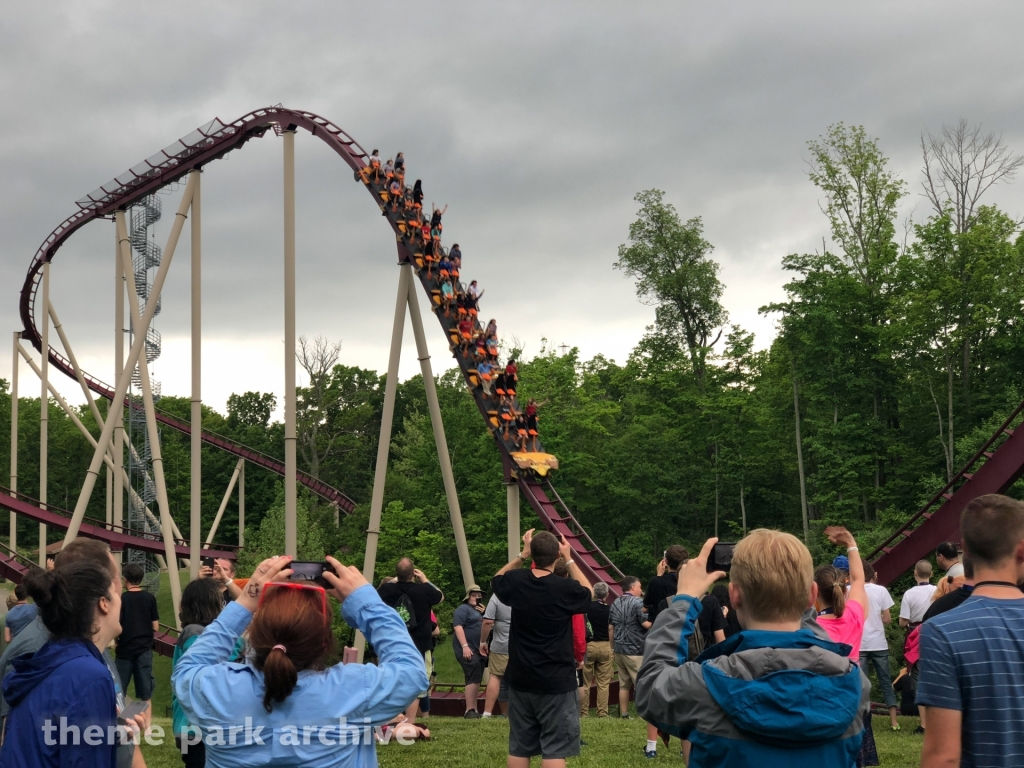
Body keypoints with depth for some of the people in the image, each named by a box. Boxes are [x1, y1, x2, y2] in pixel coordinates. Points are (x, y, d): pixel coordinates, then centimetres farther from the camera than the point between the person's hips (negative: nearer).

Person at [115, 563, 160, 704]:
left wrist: (117, 642, 9)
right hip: (145, 649, 2)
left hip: (125, 649, -2)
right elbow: (156, 627, 0)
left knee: (119, 690, 11)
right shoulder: (150, 598, -3)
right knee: (145, 689, 7)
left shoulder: (122, 599, -11)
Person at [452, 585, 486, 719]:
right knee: (473, 679, -17)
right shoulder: (463, 609, -5)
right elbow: (457, 627, -17)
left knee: (476, 681, 10)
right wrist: (465, 646, -25)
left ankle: (474, 710, 14)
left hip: (478, 651, 10)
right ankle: (469, 711, -19)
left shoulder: (478, 611, 23)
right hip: (468, 650, -10)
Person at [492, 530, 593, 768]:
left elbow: (497, 579, 21)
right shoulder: (566, 589, -15)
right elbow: (588, 593, 9)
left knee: (519, 748, 12)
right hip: (556, 683, -4)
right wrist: (569, 559, 10)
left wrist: (522, 555, 14)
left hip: (521, 681, 4)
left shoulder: (516, 582, -4)